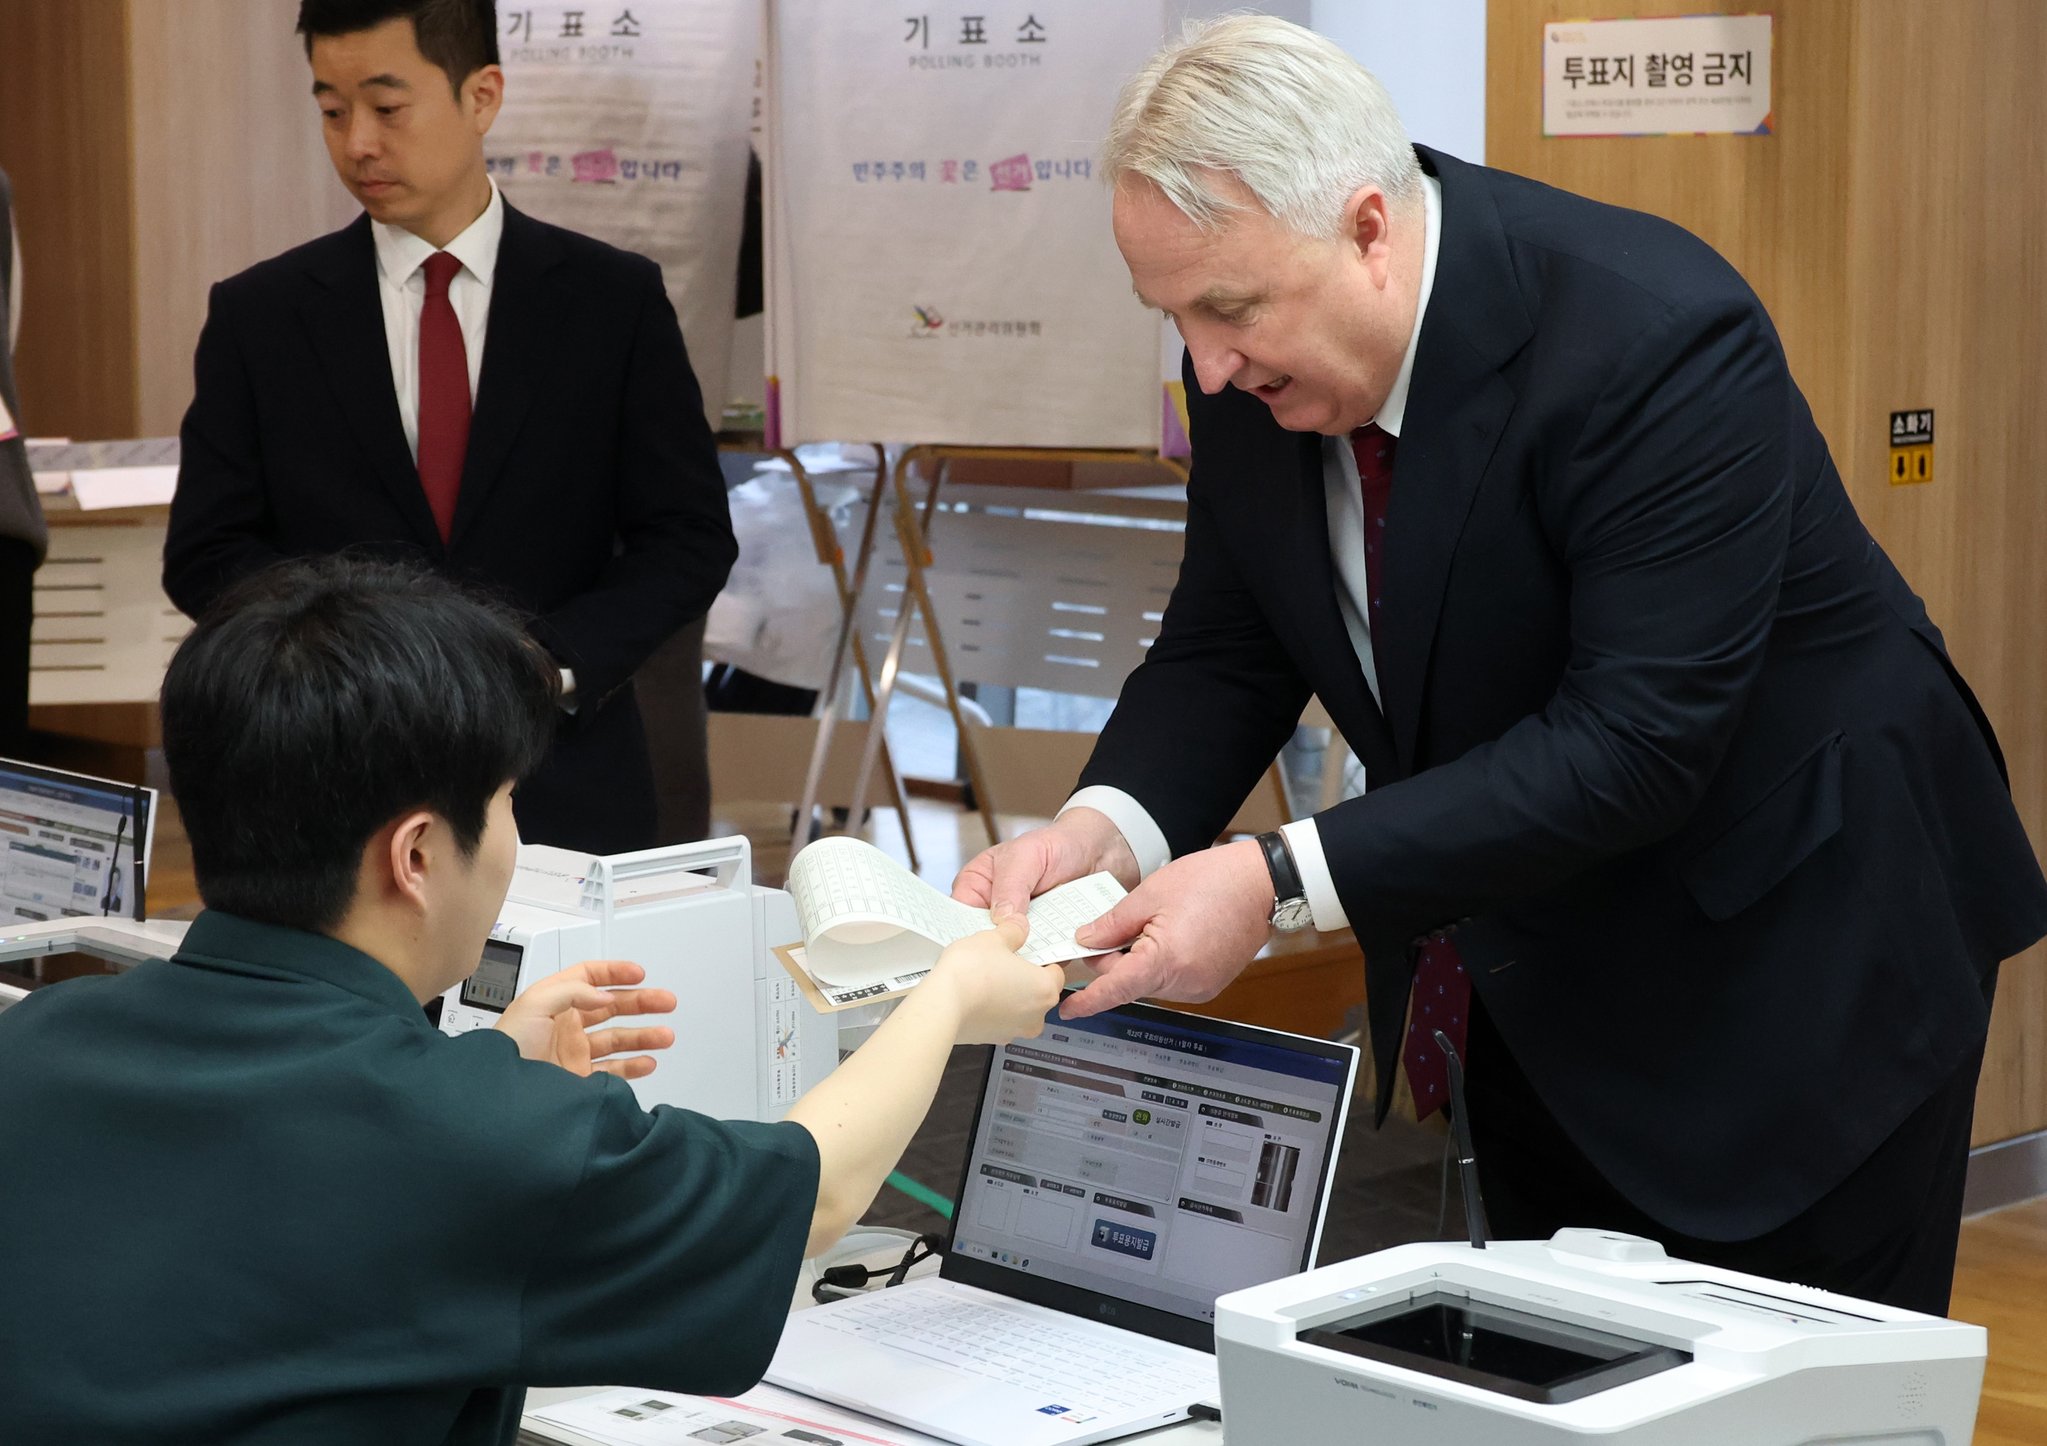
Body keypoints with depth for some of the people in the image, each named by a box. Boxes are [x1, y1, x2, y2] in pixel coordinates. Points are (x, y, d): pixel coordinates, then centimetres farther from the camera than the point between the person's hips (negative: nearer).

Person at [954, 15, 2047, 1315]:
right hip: (1536, 970, 6)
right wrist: (1106, 826, -22)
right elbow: (1227, 648, -1)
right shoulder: (1257, 363, -9)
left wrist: (1281, 883, -37)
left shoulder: (1656, 341, -30)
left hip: (1793, 951, -6)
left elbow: (1634, 745, -33)